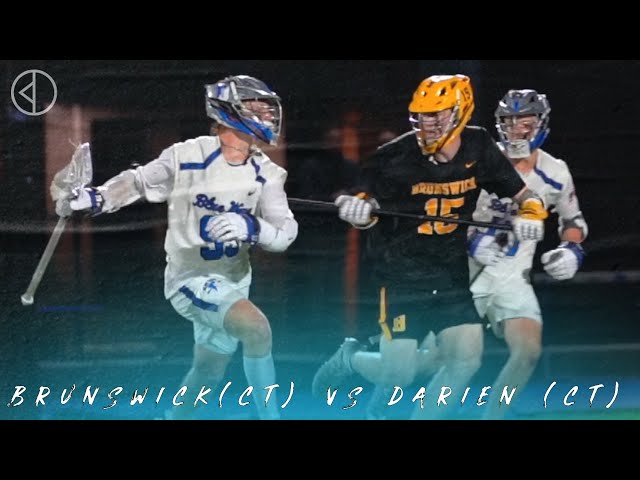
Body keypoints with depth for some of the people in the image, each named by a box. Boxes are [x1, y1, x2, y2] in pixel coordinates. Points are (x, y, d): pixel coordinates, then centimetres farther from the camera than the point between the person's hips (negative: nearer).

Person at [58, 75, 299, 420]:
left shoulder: (265, 173, -5)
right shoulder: (187, 156, -15)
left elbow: (286, 232, -12)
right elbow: (139, 182, 0)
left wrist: (252, 228, -32)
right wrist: (93, 198, -14)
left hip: (234, 281, 6)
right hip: (192, 276, -6)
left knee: (207, 374, 19)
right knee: (255, 326, -30)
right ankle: (269, 414, -19)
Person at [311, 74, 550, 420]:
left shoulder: (478, 150, -2)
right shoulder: (395, 157, -12)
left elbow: (524, 196, 5)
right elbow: (366, 217, -4)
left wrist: (531, 213, -17)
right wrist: (357, 209, -27)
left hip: (452, 277, 4)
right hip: (402, 277, -4)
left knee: (467, 360, -10)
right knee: (399, 374, -8)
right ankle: (349, 359, 24)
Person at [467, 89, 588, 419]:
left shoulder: (555, 174, 2)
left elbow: (573, 221, 18)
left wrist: (572, 250, 0)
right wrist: (471, 238, -16)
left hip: (513, 277, 3)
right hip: (465, 270, -3)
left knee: (528, 351, -13)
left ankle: (491, 416, 5)